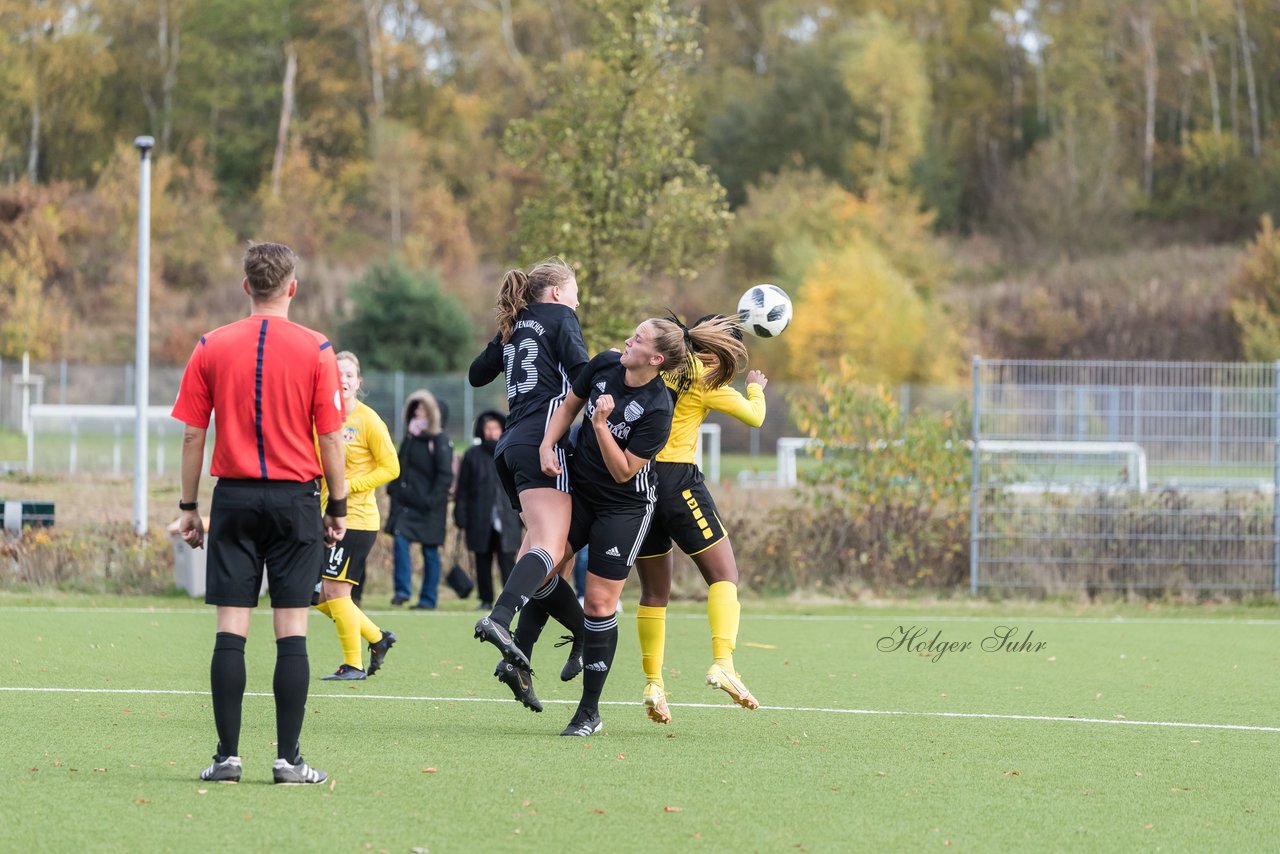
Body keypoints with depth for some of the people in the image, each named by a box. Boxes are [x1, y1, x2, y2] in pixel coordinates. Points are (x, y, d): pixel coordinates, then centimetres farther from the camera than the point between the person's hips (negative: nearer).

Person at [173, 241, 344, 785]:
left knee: (230, 630, 1)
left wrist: (188, 506, 11)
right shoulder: (316, 350, -3)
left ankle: (227, 756, -2)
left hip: (234, 496, 1)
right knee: (291, 631, 0)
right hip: (296, 497, -1)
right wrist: (338, 507, 7)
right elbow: (330, 439, -3)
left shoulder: (211, 348, 2)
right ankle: (288, 757, -2)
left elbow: (192, 435, 3)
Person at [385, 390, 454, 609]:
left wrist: (432, 500, -18)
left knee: (430, 551, 3)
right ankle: (403, 590, -6)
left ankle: (428, 599, 9)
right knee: (400, 540, -12)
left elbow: (445, 475, -10)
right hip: (405, 503, 5)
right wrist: (394, 490, 5)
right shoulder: (409, 438, 12)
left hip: (428, 508, -5)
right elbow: (400, 466, 20)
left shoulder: (440, 440, -7)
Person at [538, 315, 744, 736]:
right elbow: (569, 405, 9)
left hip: (624, 507, -6)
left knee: (600, 603, -5)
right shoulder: (605, 365, -8)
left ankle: (589, 712, 4)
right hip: (580, 490, 6)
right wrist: (547, 445, -6)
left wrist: (601, 424, -33)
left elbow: (623, 472, -22)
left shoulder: (657, 410, -25)